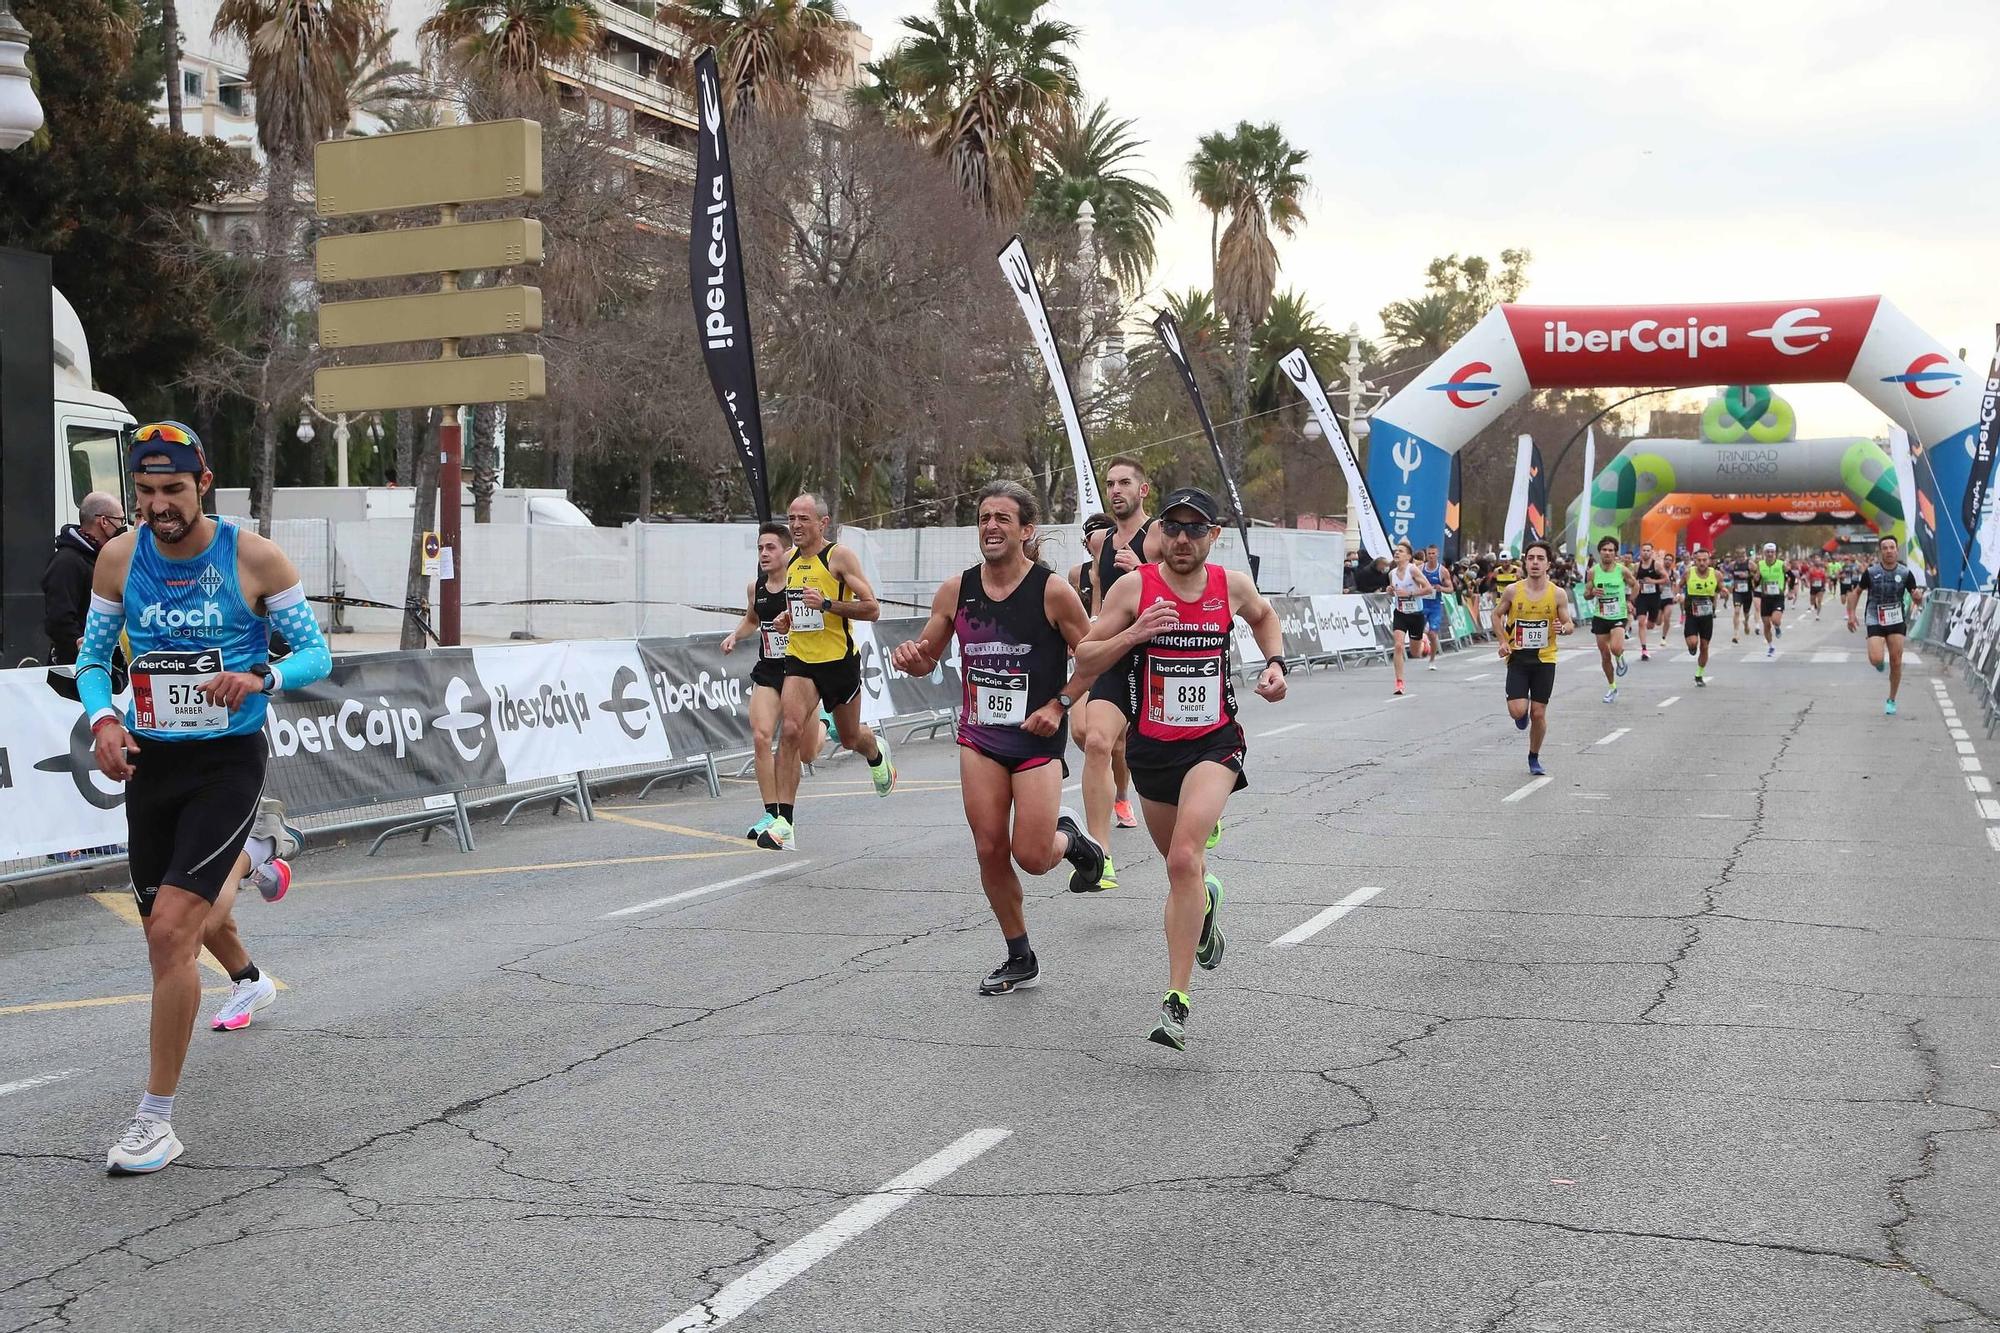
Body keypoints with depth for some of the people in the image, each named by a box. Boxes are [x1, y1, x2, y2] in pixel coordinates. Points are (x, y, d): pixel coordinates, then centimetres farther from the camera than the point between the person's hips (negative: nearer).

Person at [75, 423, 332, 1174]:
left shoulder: (255, 558, -11)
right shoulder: (118, 558, -1)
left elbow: (316, 654, -5)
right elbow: (93, 656, 7)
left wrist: (262, 679, -26)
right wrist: (102, 718, -13)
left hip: (228, 764, -5)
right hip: (150, 763, 5)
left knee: (170, 931, -17)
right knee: (190, 913, 22)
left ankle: (156, 1119, -7)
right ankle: (249, 980, 60)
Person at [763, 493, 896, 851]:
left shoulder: (840, 556, -10)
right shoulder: (789, 560, 8)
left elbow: (872, 609, -15)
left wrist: (827, 604, -24)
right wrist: (789, 618, 9)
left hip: (839, 660, -3)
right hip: (800, 660, 3)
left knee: (851, 738, 15)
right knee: (790, 730, -18)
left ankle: (876, 752, 54)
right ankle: (784, 823, -20)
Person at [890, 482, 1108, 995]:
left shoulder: (1053, 591, -11)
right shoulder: (956, 590, 0)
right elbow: (928, 656, 11)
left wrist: (1059, 705, -12)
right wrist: (910, 657, -12)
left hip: (1037, 738, -4)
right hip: (979, 738, 4)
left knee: (1031, 856, -9)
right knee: (990, 850, 2)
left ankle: (1072, 838, 28)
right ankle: (1019, 959, 19)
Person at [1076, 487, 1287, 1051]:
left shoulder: (1232, 585, -2)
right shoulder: (1134, 587, -7)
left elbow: (1263, 616, 23)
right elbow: (1084, 660, -5)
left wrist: (1275, 662, 6)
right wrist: (1133, 634, -21)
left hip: (1215, 742, -2)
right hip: (1151, 746, 2)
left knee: (1183, 860, -23)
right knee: (1181, 867, 19)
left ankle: (1176, 1001, -20)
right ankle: (1204, 901, 59)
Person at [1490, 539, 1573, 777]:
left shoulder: (1557, 594, -5)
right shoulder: (1513, 591, -5)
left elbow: (1569, 623, 4)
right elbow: (1496, 615, 10)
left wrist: (1563, 628, -20)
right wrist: (1503, 641, -4)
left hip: (1545, 659, 0)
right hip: (1518, 658, 0)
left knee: (1539, 713, 3)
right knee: (1517, 711, -13)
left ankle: (1534, 758, 24)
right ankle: (1522, 712, 26)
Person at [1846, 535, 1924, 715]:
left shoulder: (1905, 573, -4)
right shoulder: (1871, 572, -7)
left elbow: (1918, 601, 2)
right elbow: (1857, 592, 8)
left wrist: (1918, 596, -22)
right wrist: (1851, 614, -1)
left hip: (1897, 621, 1)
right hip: (1875, 621, -1)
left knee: (1896, 662, -1)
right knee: (1876, 660, -17)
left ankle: (1891, 700, 17)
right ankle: (1881, 661, 24)